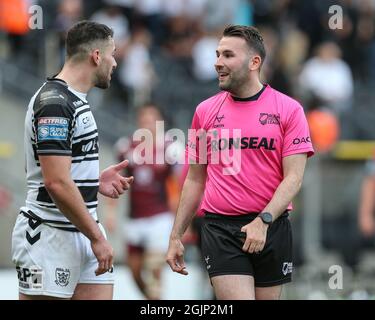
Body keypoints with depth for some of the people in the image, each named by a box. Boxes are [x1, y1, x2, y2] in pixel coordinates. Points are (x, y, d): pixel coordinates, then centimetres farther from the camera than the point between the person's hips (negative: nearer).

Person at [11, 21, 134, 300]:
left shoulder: (75, 100, 15)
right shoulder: (54, 103, -17)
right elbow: (57, 184, -23)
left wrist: (95, 181, 9)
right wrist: (96, 236, -18)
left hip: (82, 233, 9)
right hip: (50, 236, -9)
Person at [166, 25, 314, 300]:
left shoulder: (288, 110, 0)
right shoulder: (206, 111, 8)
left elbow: (293, 178, -6)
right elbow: (195, 179, 14)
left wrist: (262, 221, -19)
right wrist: (176, 236, 10)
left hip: (270, 227, 0)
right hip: (220, 228, 0)